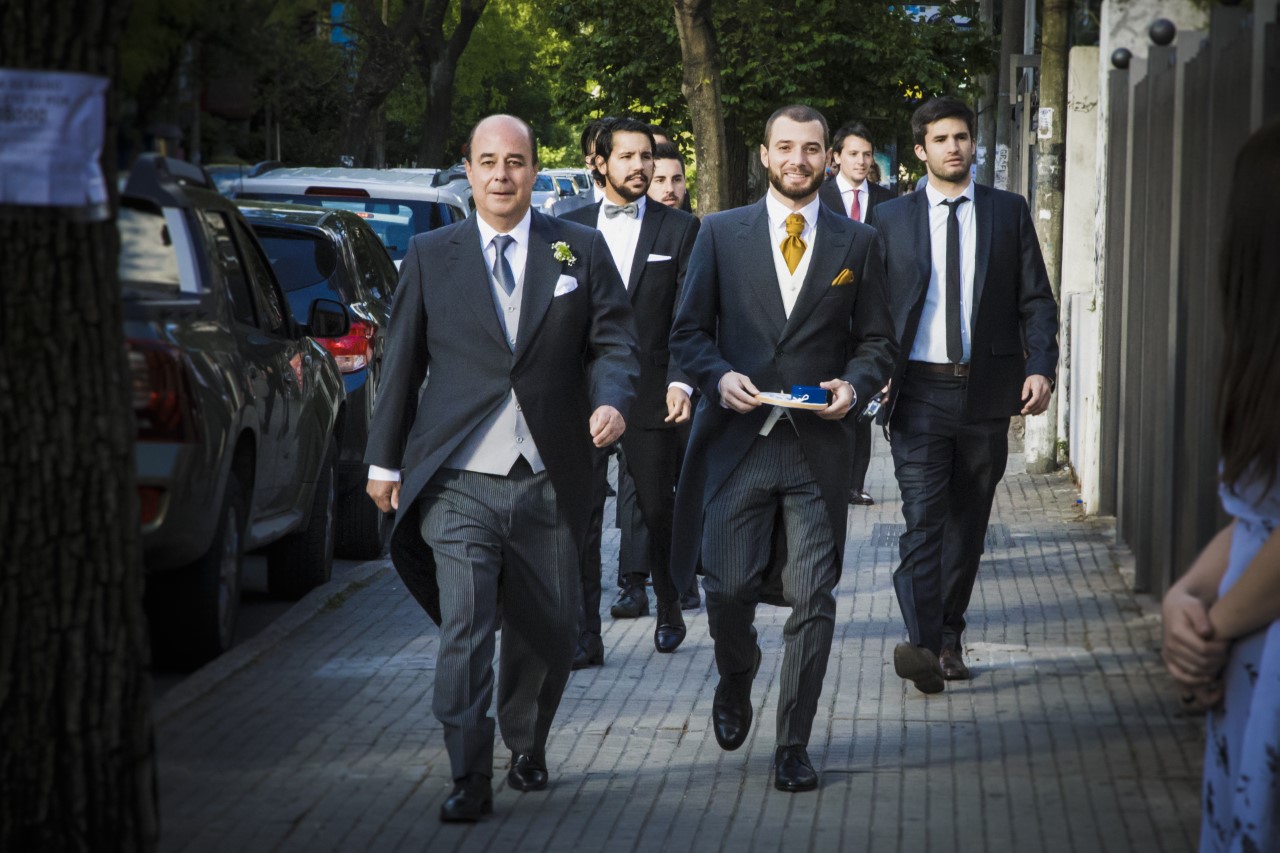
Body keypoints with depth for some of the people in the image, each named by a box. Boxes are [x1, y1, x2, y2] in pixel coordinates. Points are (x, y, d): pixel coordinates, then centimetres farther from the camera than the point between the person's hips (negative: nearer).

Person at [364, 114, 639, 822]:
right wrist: (384, 458, 9)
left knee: (546, 630, 11)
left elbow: (614, 343, 6)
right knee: (464, 631, -11)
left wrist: (611, 400, -15)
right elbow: (403, 361, 10)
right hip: (458, 484, -1)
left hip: (549, 485, 1)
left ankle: (526, 748, 34)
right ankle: (469, 781, -6)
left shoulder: (581, 251, 7)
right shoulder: (430, 255, 7)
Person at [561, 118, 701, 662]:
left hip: (651, 393, -1)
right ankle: (584, 635, -1)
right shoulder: (571, 228, 8)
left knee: (657, 510, 9)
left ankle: (669, 612, 29)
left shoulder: (679, 229, 4)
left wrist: (680, 382, -14)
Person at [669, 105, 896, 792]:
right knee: (727, 588, -3)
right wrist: (720, 377, -11)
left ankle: (793, 746, 9)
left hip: (817, 445, 0)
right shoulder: (721, 233, 7)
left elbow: (877, 341, 12)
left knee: (812, 600, -2)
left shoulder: (858, 244, 9)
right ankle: (736, 679, 30)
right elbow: (688, 331, 7)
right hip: (736, 442, 0)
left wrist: (854, 384, -8)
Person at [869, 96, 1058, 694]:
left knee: (967, 522, 9)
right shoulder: (890, 219, 7)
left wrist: (1041, 367, -8)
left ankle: (949, 637, 20)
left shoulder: (1009, 213, 8)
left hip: (986, 391, 2)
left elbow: (1036, 301, 7)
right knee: (923, 518, -14)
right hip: (919, 391, -2)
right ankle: (924, 646, -23)